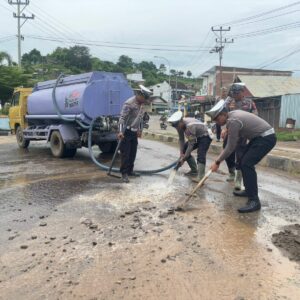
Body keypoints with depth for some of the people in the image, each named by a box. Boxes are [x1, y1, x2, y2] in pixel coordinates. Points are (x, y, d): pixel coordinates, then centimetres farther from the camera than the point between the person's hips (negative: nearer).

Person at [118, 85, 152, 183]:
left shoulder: (141, 104, 8)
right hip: (126, 132, -8)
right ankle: (124, 173, 2)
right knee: (125, 153, -4)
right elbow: (122, 118, -24)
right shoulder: (129, 103, -19)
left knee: (133, 153, 12)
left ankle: (130, 171, 24)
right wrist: (120, 131, -32)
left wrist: (140, 130, 21)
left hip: (134, 132, 8)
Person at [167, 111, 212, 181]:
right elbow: (181, 139, -6)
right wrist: (181, 153, -14)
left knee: (200, 156, -26)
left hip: (204, 137, -9)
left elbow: (191, 144, -34)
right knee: (184, 150, 3)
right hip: (196, 137, 9)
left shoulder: (190, 126, -37)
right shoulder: (179, 125, -14)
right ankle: (194, 170, 15)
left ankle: (200, 178, -30)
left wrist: (183, 158, -30)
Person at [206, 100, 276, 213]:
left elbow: (231, 147, -19)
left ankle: (254, 201, -18)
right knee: (244, 161, 16)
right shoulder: (232, 114, 6)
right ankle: (249, 190, 30)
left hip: (266, 138, -11)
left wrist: (217, 162, -12)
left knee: (246, 164, -19)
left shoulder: (233, 121, -23)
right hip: (260, 136, 11)